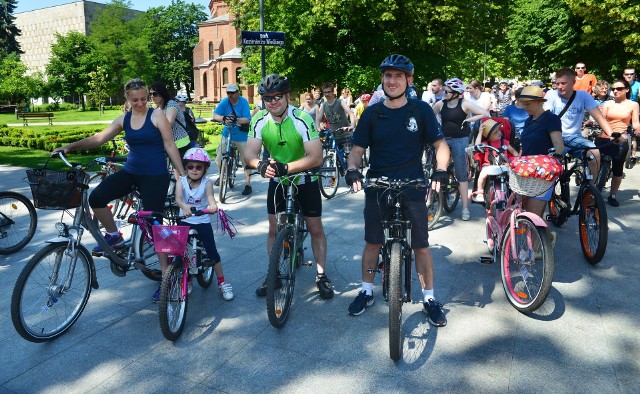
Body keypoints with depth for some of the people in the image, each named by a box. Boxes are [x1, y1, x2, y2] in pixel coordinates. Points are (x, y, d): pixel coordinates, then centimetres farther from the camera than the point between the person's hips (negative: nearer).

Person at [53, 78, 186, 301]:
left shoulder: (157, 115, -6)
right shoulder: (124, 120, 8)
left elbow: (169, 145, -7)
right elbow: (99, 138, 6)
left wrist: (182, 174, -9)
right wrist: (71, 146, -6)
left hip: (155, 176, -5)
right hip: (130, 172, 5)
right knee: (96, 198, -15)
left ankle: (165, 275, 7)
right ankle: (114, 236, 11)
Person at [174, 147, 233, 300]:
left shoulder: (206, 183, -9)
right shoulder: (182, 181, -7)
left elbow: (210, 196, -29)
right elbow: (178, 198, -25)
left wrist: (213, 205, -53)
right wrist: (184, 206, -48)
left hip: (203, 221, -1)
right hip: (185, 221, 1)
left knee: (212, 252, 1)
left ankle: (222, 283, 15)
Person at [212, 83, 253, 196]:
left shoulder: (243, 102, -11)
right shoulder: (224, 101, -5)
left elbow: (247, 120, -19)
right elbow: (215, 115, -12)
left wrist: (236, 119, -37)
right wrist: (223, 118, -33)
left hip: (241, 135, -3)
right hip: (227, 134, 3)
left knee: (245, 160, -3)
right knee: (219, 159, 1)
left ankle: (248, 184, 6)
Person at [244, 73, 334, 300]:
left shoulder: (302, 119, -25)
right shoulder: (260, 121, -13)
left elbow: (316, 157, -32)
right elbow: (249, 153, -21)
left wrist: (286, 167, -44)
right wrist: (260, 165, -44)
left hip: (305, 180, -3)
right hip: (277, 181, 3)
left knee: (315, 228, 3)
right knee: (274, 229, 6)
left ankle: (321, 275, 20)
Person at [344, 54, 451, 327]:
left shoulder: (420, 110, -1)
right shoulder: (372, 113, 2)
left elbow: (440, 144, 1)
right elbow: (357, 150, 3)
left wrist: (440, 171, -18)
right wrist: (352, 170, -18)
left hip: (412, 189, -1)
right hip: (377, 189, 2)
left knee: (421, 245, 4)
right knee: (373, 242, 10)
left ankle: (429, 298, 21)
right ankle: (366, 291, 28)